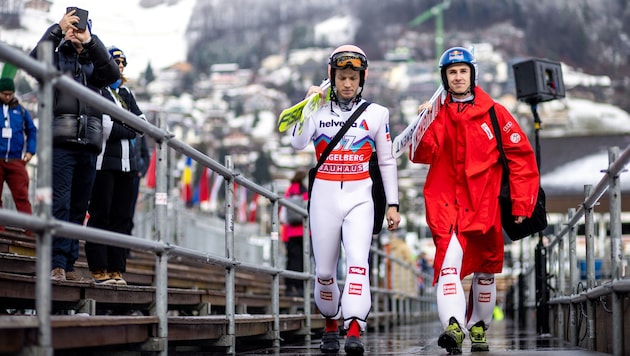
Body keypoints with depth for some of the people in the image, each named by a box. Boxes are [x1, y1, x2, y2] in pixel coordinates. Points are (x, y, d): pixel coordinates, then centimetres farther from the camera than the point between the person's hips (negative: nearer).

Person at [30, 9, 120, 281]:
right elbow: (36, 59, -9)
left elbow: (113, 74, -3)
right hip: (61, 143, -3)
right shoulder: (56, 58, 12)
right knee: (60, 204, -11)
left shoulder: (93, 63, 18)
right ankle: (57, 264, -14)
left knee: (79, 207, 3)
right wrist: (58, 28, -13)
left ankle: (70, 264, 7)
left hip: (88, 145, 3)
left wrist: (90, 42, -13)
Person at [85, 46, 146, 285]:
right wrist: (129, 131, 1)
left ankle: (116, 269, 7)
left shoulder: (125, 93, 20)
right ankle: (99, 269, -2)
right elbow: (105, 128, -13)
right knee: (100, 216, -5)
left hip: (126, 162, 7)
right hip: (105, 162, -7)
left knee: (122, 217, 4)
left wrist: (118, 129, -4)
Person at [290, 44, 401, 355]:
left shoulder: (376, 114, 6)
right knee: (324, 269, 5)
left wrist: (393, 204, 7)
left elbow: (387, 161, 10)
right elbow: (297, 143, -11)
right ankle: (331, 325, 28)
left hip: (359, 198, -1)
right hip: (324, 197, 1)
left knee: (358, 260, -19)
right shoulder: (318, 111, 5)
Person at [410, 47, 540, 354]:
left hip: (485, 205, 1)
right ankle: (454, 326, -34)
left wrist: (521, 204, -1)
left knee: (485, 269, 12)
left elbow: (522, 158, 2)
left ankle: (478, 328, 31)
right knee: (448, 261, -21)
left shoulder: (494, 113, 2)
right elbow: (422, 156, -3)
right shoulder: (437, 115, 7)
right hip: (446, 204, -1)